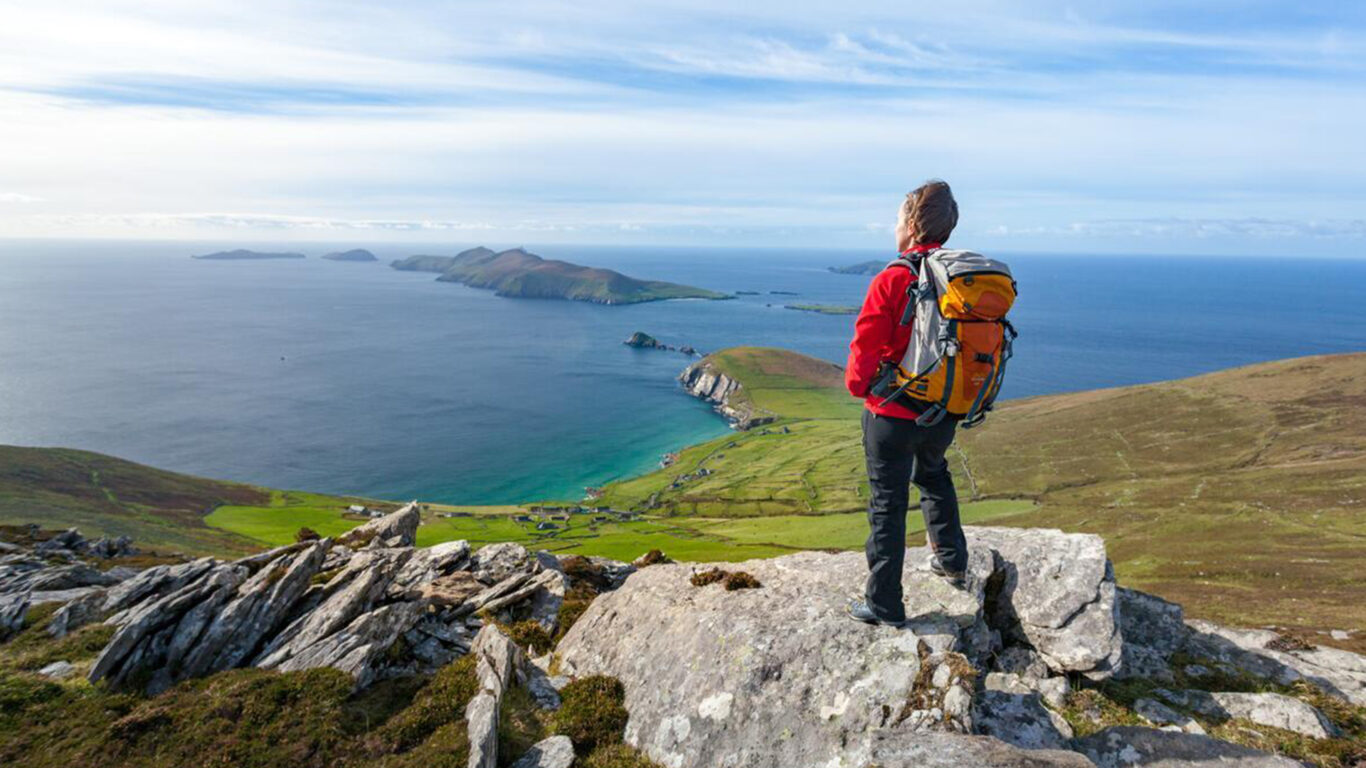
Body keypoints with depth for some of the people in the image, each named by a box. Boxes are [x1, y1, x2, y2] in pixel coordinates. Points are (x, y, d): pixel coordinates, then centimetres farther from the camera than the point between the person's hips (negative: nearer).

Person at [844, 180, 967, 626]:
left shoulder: (892, 280, -20)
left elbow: (866, 347, -18)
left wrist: (857, 385, 3)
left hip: (893, 412, -6)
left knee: (887, 503, 6)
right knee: (933, 476, 32)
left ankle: (884, 605, 15)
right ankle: (952, 562, 43)